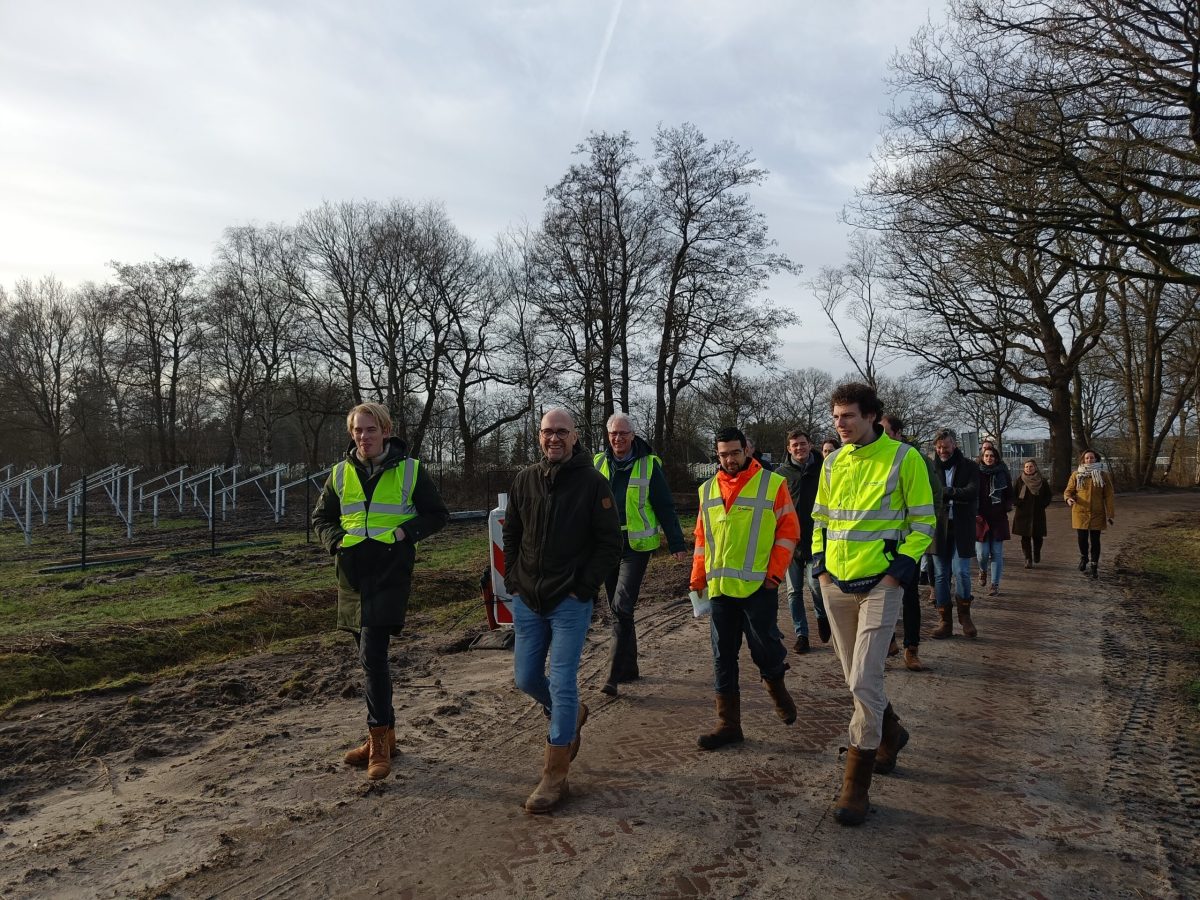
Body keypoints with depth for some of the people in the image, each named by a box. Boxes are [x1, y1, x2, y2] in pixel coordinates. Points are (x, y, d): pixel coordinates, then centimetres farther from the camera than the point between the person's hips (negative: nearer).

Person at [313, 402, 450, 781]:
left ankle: (379, 740, -3)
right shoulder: (341, 473, 9)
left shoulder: (410, 470, -1)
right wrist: (336, 540, -1)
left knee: (372, 656, -14)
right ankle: (384, 736, 25)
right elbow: (321, 517, 19)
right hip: (353, 576, 5)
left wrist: (405, 532, -11)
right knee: (371, 657, 12)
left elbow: (438, 515, 4)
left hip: (390, 575, -5)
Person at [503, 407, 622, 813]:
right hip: (527, 601, 5)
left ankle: (554, 777, 8)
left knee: (562, 683, -4)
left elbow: (610, 544, -7)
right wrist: (513, 579, 6)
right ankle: (571, 717, 41)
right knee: (526, 679, 11)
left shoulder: (592, 483, -7)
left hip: (570, 603, -5)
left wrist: (583, 588, -11)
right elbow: (510, 535, 16)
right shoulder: (524, 480, 6)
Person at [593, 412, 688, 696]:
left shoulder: (649, 465, -4)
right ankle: (629, 667, 26)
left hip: (637, 547, -4)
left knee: (621, 608, -14)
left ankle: (615, 675, -8)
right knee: (618, 609, 12)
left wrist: (677, 544, -4)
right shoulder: (598, 464, 5)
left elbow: (665, 507, -2)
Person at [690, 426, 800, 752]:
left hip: (758, 587, -4)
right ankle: (728, 724, 18)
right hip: (720, 588, 4)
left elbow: (789, 530, -2)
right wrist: (698, 578, 11)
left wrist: (775, 572, -10)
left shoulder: (772, 484, -3)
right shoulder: (708, 490, 10)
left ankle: (776, 687, 35)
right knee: (723, 656, 8)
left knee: (764, 647, 1)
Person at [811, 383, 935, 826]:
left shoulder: (903, 458, -7)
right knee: (857, 677, 16)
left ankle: (857, 784, 2)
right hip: (836, 585, 6)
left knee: (864, 680, -10)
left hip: (879, 585, -5)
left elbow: (923, 521, -3)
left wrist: (901, 569, -11)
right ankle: (890, 732, 43)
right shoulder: (832, 463, 8)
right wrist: (820, 563, 7)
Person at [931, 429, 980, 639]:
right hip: (938, 527, 2)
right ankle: (945, 621, 12)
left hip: (961, 528, -2)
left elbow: (972, 492, -13)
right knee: (940, 574, 4)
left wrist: (943, 492, -22)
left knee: (961, 572, -8)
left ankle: (964, 614, 15)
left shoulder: (969, 468, 3)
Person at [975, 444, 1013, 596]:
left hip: (998, 519, 2)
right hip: (980, 518, -1)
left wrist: (1007, 506, -3)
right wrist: (975, 513, -8)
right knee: (982, 553, -4)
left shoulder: (1002, 473, 4)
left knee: (997, 553, 1)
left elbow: (1009, 493, 14)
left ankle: (995, 584, 8)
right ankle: (983, 571, 29)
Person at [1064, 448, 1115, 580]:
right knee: (1082, 538, 3)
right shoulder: (1076, 475, 3)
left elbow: (1108, 496, 1)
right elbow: (1068, 490, 4)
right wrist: (1068, 499, -20)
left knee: (1095, 540, 3)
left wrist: (1110, 514, -4)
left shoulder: (1103, 475, 2)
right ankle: (1083, 558, 32)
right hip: (1080, 513, 0)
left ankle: (1095, 566, 15)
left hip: (1097, 514, 0)